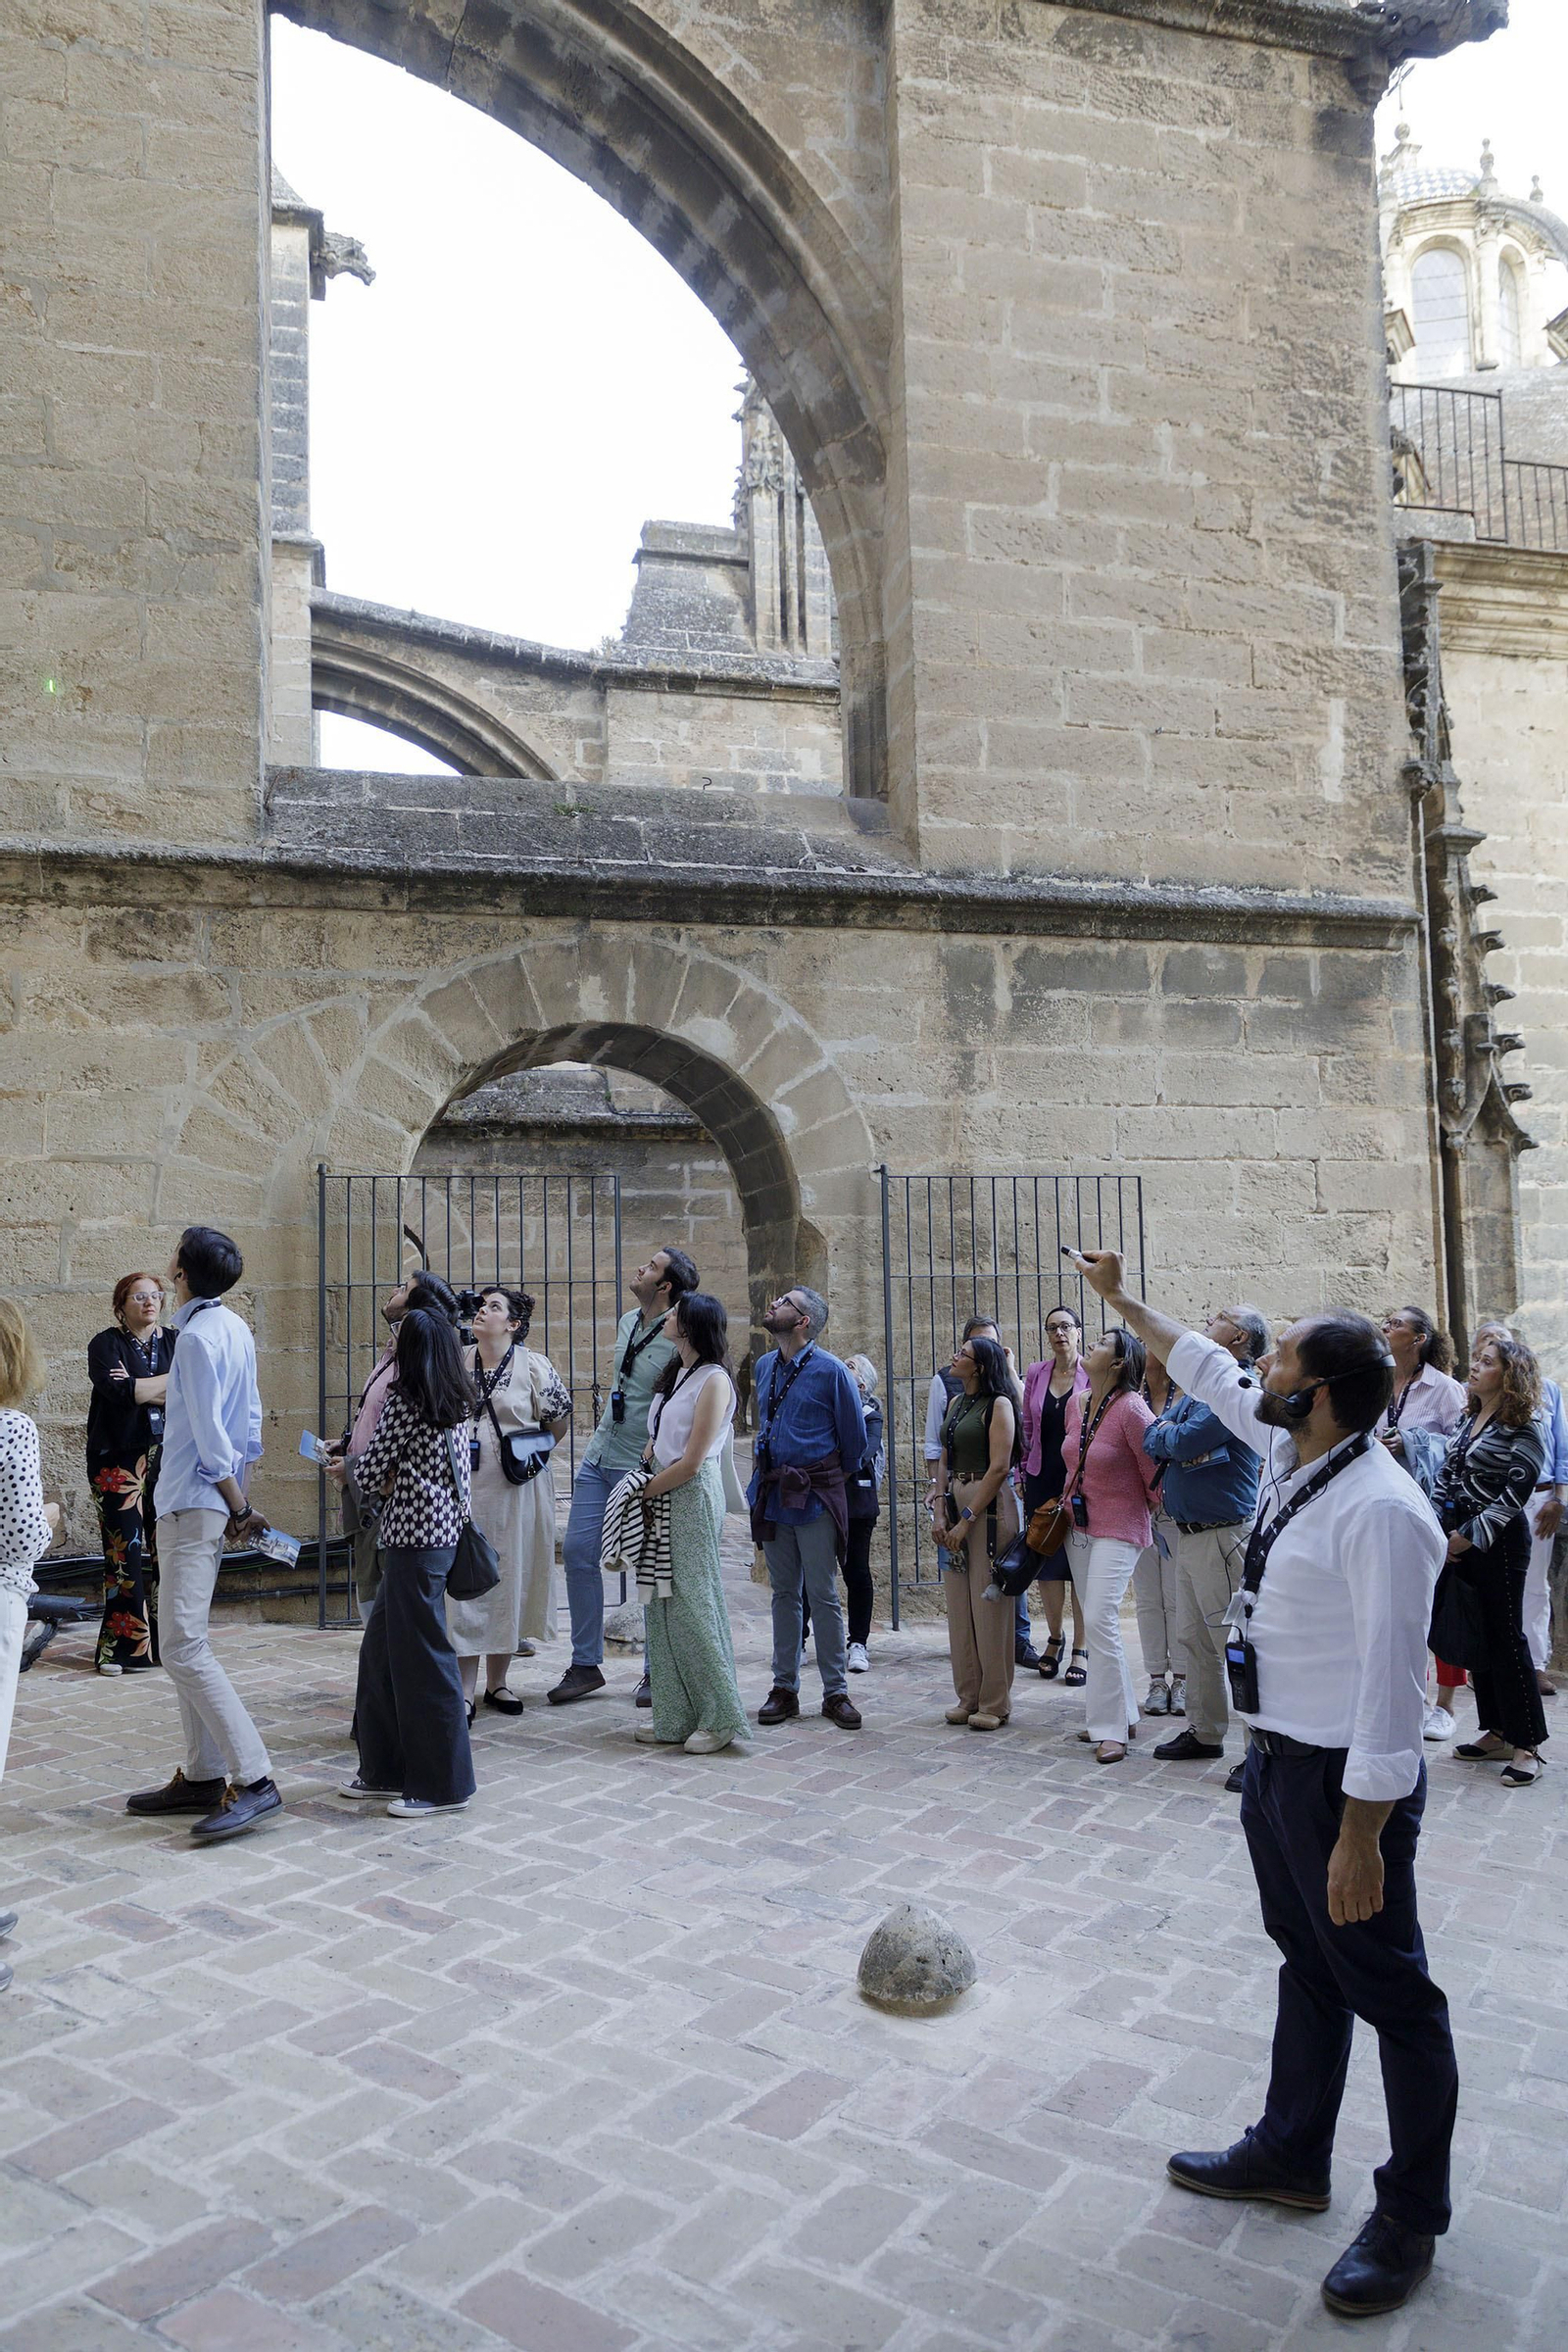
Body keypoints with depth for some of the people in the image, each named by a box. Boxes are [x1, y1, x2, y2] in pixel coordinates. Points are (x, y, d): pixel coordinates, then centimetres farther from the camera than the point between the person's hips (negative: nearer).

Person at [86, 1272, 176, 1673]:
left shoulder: (174, 1341, 13)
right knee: (126, 1550, -7)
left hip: (168, 1456, 3)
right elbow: (120, 1392, -15)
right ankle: (124, 1648, 0)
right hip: (119, 1457, -3)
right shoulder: (105, 1344, 2)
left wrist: (142, 1390, -12)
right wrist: (173, 1381, -6)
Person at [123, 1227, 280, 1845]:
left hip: (192, 1504, -10)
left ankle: (253, 1780, -13)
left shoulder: (196, 1337, -17)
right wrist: (239, 1497, 15)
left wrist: (238, 1505, -9)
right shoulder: (236, 1330, 11)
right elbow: (251, 1424, 13)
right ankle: (202, 1776, 20)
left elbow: (210, 1436, -17)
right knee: (185, 1642, 14)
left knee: (183, 1647, -12)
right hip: (207, 1502, 10)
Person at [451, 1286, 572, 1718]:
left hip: (516, 1492, -2)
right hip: (465, 1490, 2)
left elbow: (559, 1422, 4)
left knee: (510, 1580, 7)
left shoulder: (533, 1366, -5)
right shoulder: (456, 1363, 6)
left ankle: (497, 1682, 21)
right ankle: (464, 1690, 4)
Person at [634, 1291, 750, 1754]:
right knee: (663, 1607, 9)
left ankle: (720, 1718, 5)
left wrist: (646, 1489, -6)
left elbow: (691, 1462, -15)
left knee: (692, 1605, -5)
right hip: (661, 1496, 8)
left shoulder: (713, 1379, -12)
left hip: (692, 1497, -8)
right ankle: (676, 1719, 16)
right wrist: (645, 1484, 0)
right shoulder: (674, 1375, 14)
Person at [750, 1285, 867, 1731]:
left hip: (815, 1494, -5)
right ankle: (784, 1688, 19)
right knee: (784, 1593, 11)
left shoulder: (830, 1371, -9)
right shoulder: (765, 1367, 9)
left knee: (823, 1596, 0)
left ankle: (836, 1693, 8)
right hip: (773, 1493, 5)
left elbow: (854, 1437, 0)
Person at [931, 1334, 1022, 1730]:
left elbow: (999, 1467, -15)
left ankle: (994, 1704, 7)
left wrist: (967, 1518, -15)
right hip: (955, 1503, 8)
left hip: (989, 1505, -8)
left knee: (988, 1606, -3)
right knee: (958, 1605, 9)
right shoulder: (956, 1403, 15)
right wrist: (941, 1512, 3)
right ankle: (968, 1698, 19)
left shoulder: (999, 1405, -9)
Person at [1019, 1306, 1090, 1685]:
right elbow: (1027, 1428, 11)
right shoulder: (1036, 1374, 7)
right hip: (1043, 1480, 3)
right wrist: (1022, 1475, 8)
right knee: (1046, 1560, 8)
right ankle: (1054, 1637, 26)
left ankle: (1080, 1648, 10)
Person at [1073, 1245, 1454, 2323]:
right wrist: (1124, 1301, 27)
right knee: (1309, 1964, 24)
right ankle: (1291, 2156, 42)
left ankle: (1411, 2218, 26)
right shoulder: (1296, 1456, 1)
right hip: (1277, 1759, 9)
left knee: (1388, 1991, 8)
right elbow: (1210, 1370, 18)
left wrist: (1360, 1838, -24)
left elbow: (1391, 1686, -26)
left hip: (1345, 1780, -9)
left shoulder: (1380, 1511, -26)